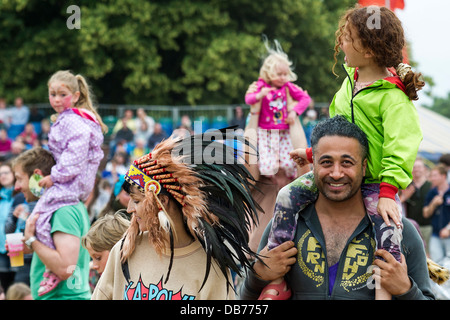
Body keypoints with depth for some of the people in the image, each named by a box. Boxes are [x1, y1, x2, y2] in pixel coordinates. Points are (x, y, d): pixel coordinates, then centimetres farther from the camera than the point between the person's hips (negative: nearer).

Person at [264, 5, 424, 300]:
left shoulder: (392, 98, -17)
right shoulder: (351, 80, 7)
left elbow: (400, 147, -21)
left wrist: (388, 191, -27)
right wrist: (312, 153, 22)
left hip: (373, 181, -6)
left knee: (388, 228, -26)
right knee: (287, 196, -7)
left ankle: (384, 290, -16)